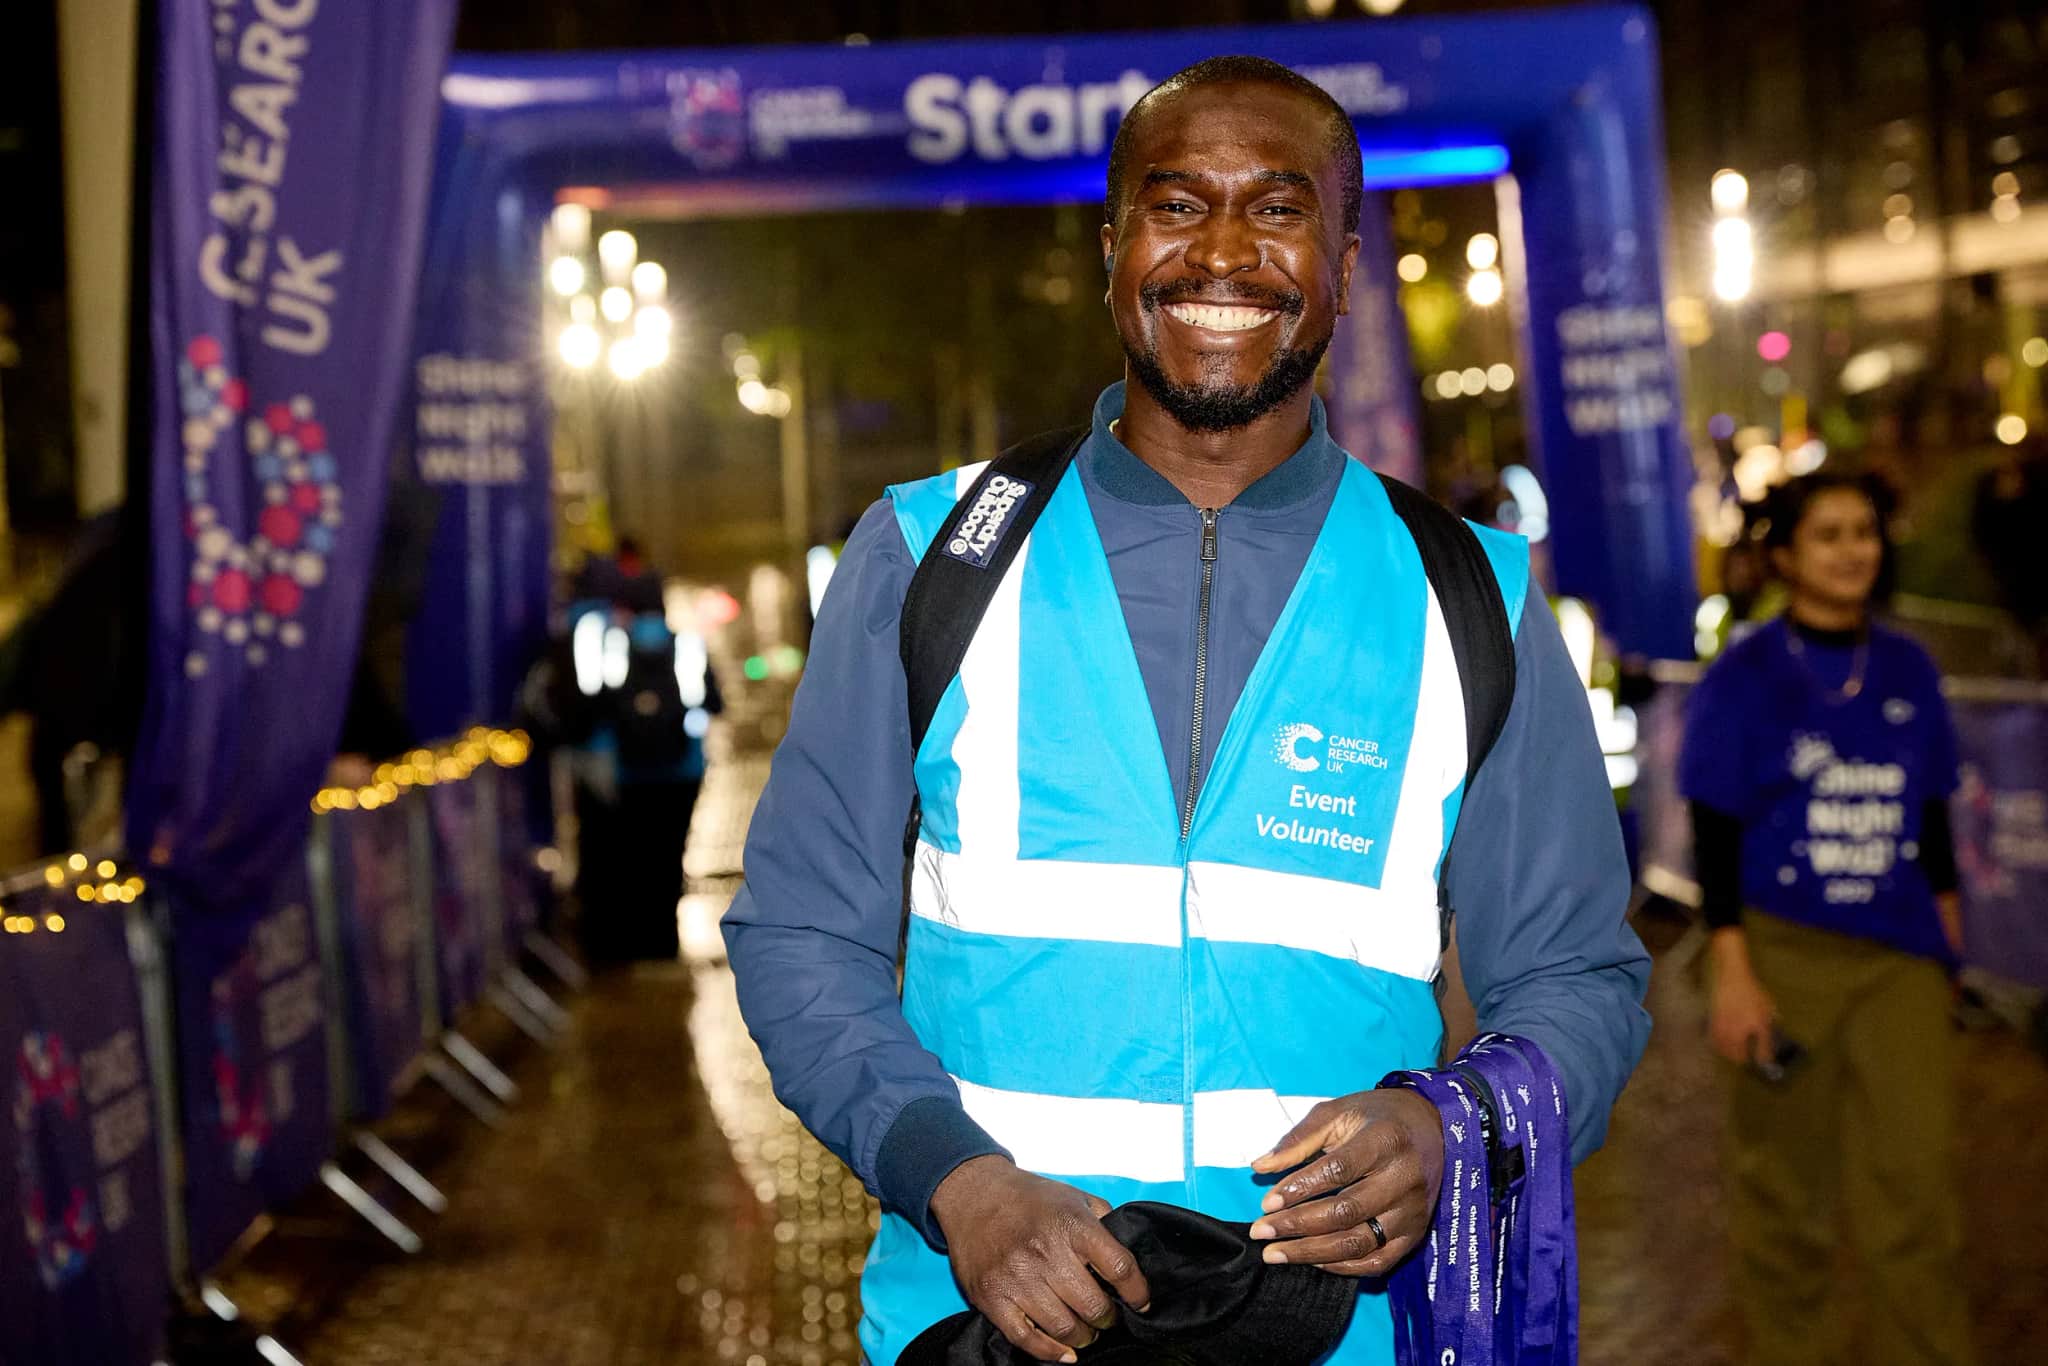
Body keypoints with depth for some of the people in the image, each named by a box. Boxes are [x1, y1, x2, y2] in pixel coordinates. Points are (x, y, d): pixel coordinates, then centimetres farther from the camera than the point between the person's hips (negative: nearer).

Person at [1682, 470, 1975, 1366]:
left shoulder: (1908, 673, 7)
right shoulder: (1742, 679, -4)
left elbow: (1932, 823, 15)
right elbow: (1715, 838, -6)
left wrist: (1949, 934, 13)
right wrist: (1733, 976, -11)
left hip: (1899, 959, 3)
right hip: (1784, 954, -3)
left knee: (1914, 1183, -1)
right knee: (1784, 1182, 7)